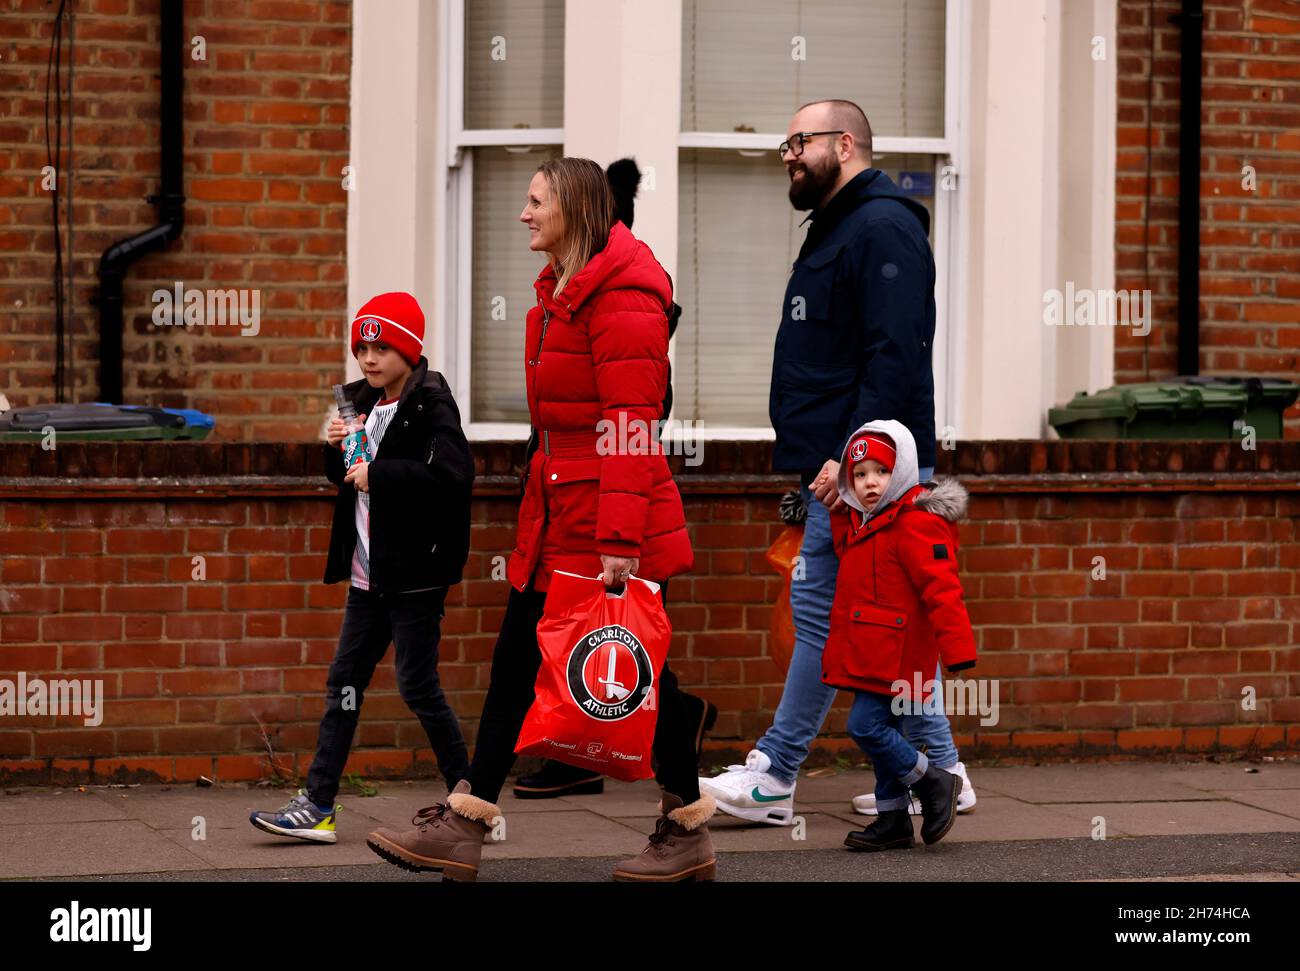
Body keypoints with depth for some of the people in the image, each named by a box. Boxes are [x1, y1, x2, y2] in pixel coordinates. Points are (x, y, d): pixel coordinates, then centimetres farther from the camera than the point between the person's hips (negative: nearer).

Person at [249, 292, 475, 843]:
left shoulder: (431, 406, -13)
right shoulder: (364, 403, 12)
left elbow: (452, 472, -28)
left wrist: (377, 473, -24)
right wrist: (336, 449, 0)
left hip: (414, 575, -8)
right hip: (369, 573, 8)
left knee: (418, 687, -2)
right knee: (344, 684, 6)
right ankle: (317, 806, 6)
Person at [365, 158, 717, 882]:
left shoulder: (621, 297, -17)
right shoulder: (560, 290, 13)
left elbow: (632, 426, -22)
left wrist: (621, 538, -25)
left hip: (613, 524, -10)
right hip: (557, 510, 10)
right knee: (517, 660, 7)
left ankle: (688, 835, 14)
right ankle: (462, 830, 10)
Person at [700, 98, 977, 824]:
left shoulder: (882, 229, -12)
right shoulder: (838, 229, 21)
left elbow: (895, 357, -22)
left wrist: (852, 455, -25)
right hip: (846, 465, 11)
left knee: (823, 610, -7)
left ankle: (773, 778, -5)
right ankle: (936, 769, 15)